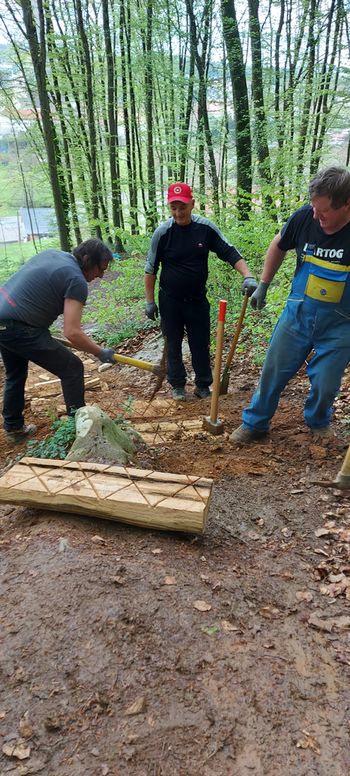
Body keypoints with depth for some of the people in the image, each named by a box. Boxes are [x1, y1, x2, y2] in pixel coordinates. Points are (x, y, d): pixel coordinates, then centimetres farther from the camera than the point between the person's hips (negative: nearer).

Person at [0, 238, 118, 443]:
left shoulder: (52, 253, 12)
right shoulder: (77, 281, -14)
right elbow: (72, 332, -21)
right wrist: (100, 352, -9)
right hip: (19, 328, -9)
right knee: (72, 368, 2)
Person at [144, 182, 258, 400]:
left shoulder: (206, 228, -8)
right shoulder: (163, 232, -11)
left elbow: (230, 253, -6)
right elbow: (151, 269, -3)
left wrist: (248, 276, -21)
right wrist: (150, 301, -3)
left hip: (197, 299, 1)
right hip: (170, 300, -1)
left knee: (201, 344, 8)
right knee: (174, 344, 8)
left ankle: (203, 385, 23)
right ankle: (178, 385, 23)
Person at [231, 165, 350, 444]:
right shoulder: (305, 217, -12)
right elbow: (278, 246, 8)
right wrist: (263, 285, 10)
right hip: (298, 314, 2)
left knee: (325, 384, 7)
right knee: (273, 371, 9)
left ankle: (318, 422, 38)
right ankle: (255, 423, 28)